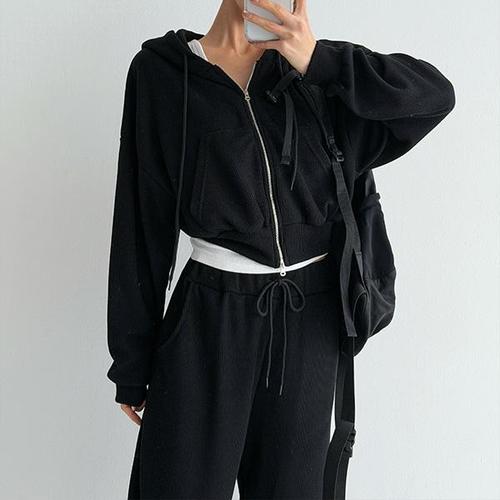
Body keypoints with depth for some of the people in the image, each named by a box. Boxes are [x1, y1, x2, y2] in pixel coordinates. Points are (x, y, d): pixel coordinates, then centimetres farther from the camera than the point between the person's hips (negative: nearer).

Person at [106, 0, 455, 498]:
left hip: (310, 318, 3)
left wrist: (318, 61, -13)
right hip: (211, 319, -2)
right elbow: (143, 225, -3)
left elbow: (434, 93, -2)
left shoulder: (313, 71, 6)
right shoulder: (161, 71, -3)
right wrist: (132, 363, 0)